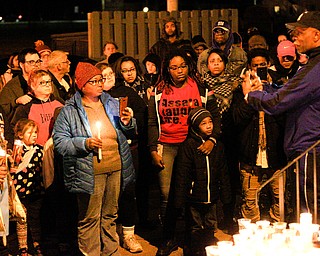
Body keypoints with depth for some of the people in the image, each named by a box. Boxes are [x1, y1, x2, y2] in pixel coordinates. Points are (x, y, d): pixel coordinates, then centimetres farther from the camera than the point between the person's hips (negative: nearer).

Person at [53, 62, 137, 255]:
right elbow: (59, 141, -8)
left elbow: (130, 134, 19)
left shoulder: (113, 104, 10)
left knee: (110, 215, 16)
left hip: (116, 169, 5)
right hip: (89, 172, -5)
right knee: (90, 219, 1)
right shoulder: (69, 111, -4)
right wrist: (84, 144, -21)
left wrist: (128, 123, -4)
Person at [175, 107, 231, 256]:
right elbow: (182, 175, -9)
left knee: (211, 228, 14)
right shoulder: (188, 146, -9)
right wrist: (180, 199, -11)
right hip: (194, 197, -5)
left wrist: (226, 196, 11)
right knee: (195, 229, 4)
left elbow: (223, 173, 13)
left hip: (211, 197, 5)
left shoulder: (217, 146, 8)